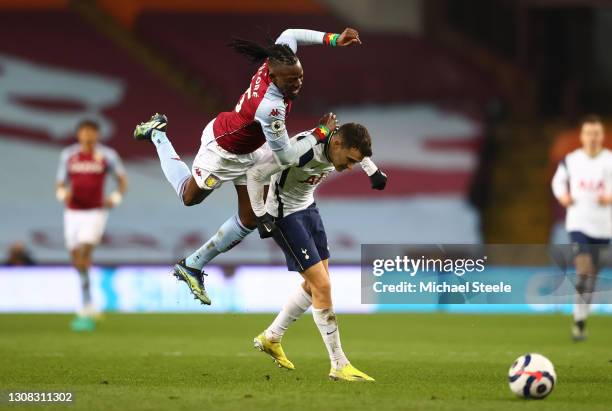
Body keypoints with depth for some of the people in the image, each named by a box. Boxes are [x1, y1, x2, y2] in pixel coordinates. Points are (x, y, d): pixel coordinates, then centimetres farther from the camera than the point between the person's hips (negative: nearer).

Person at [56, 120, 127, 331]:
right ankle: (90, 308, 27)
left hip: (96, 212, -4)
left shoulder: (107, 155, -3)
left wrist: (116, 198, -9)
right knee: (76, 261, 7)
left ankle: (85, 312, -18)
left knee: (83, 257, -19)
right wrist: (63, 193, -16)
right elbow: (60, 185, 7)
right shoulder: (68, 155, 3)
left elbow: (122, 179, 9)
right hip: (73, 213, 4)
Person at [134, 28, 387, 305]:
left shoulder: (275, 62, -25)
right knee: (189, 197, 23)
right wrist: (321, 132, -26)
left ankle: (192, 266, 24)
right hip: (222, 149, -8)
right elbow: (285, 156, -33)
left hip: (248, 152, 8)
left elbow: (289, 35, -1)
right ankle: (157, 134, 43)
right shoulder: (270, 107, -44)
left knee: (250, 219, 9)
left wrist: (333, 39, -8)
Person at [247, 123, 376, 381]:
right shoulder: (303, 150, -32)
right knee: (322, 287, -12)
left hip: (308, 209, 9)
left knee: (315, 284, 15)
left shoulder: (335, 151, -8)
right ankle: (339, 365, -7)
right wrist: (261, 216, -20)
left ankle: (271, 338, 32)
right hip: (285, 216, -9)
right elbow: (255, 174, -24)